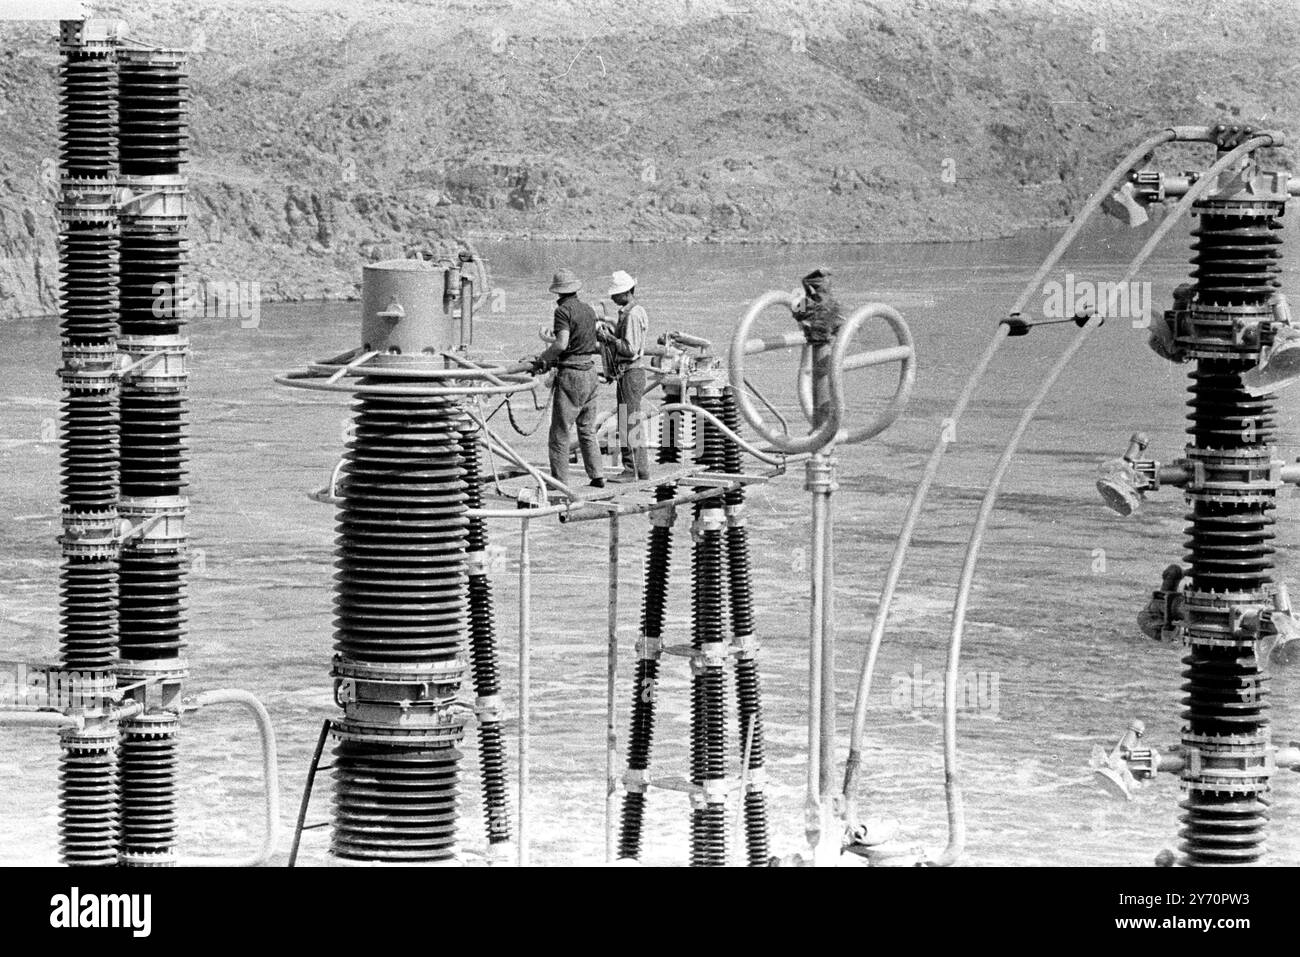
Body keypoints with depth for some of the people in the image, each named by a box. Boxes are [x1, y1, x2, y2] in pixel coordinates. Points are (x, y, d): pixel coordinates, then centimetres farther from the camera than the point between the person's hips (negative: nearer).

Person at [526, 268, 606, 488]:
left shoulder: (564, 310, -12)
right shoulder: (589, 310, 10)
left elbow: (561, 344, -24)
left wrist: (541, 361, -13)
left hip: (571, 375, -7)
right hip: (591, 373, 7)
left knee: (560, 432, -2)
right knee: (587, 429, 17)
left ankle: (560, 480, -3)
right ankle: (597, 476, 16)